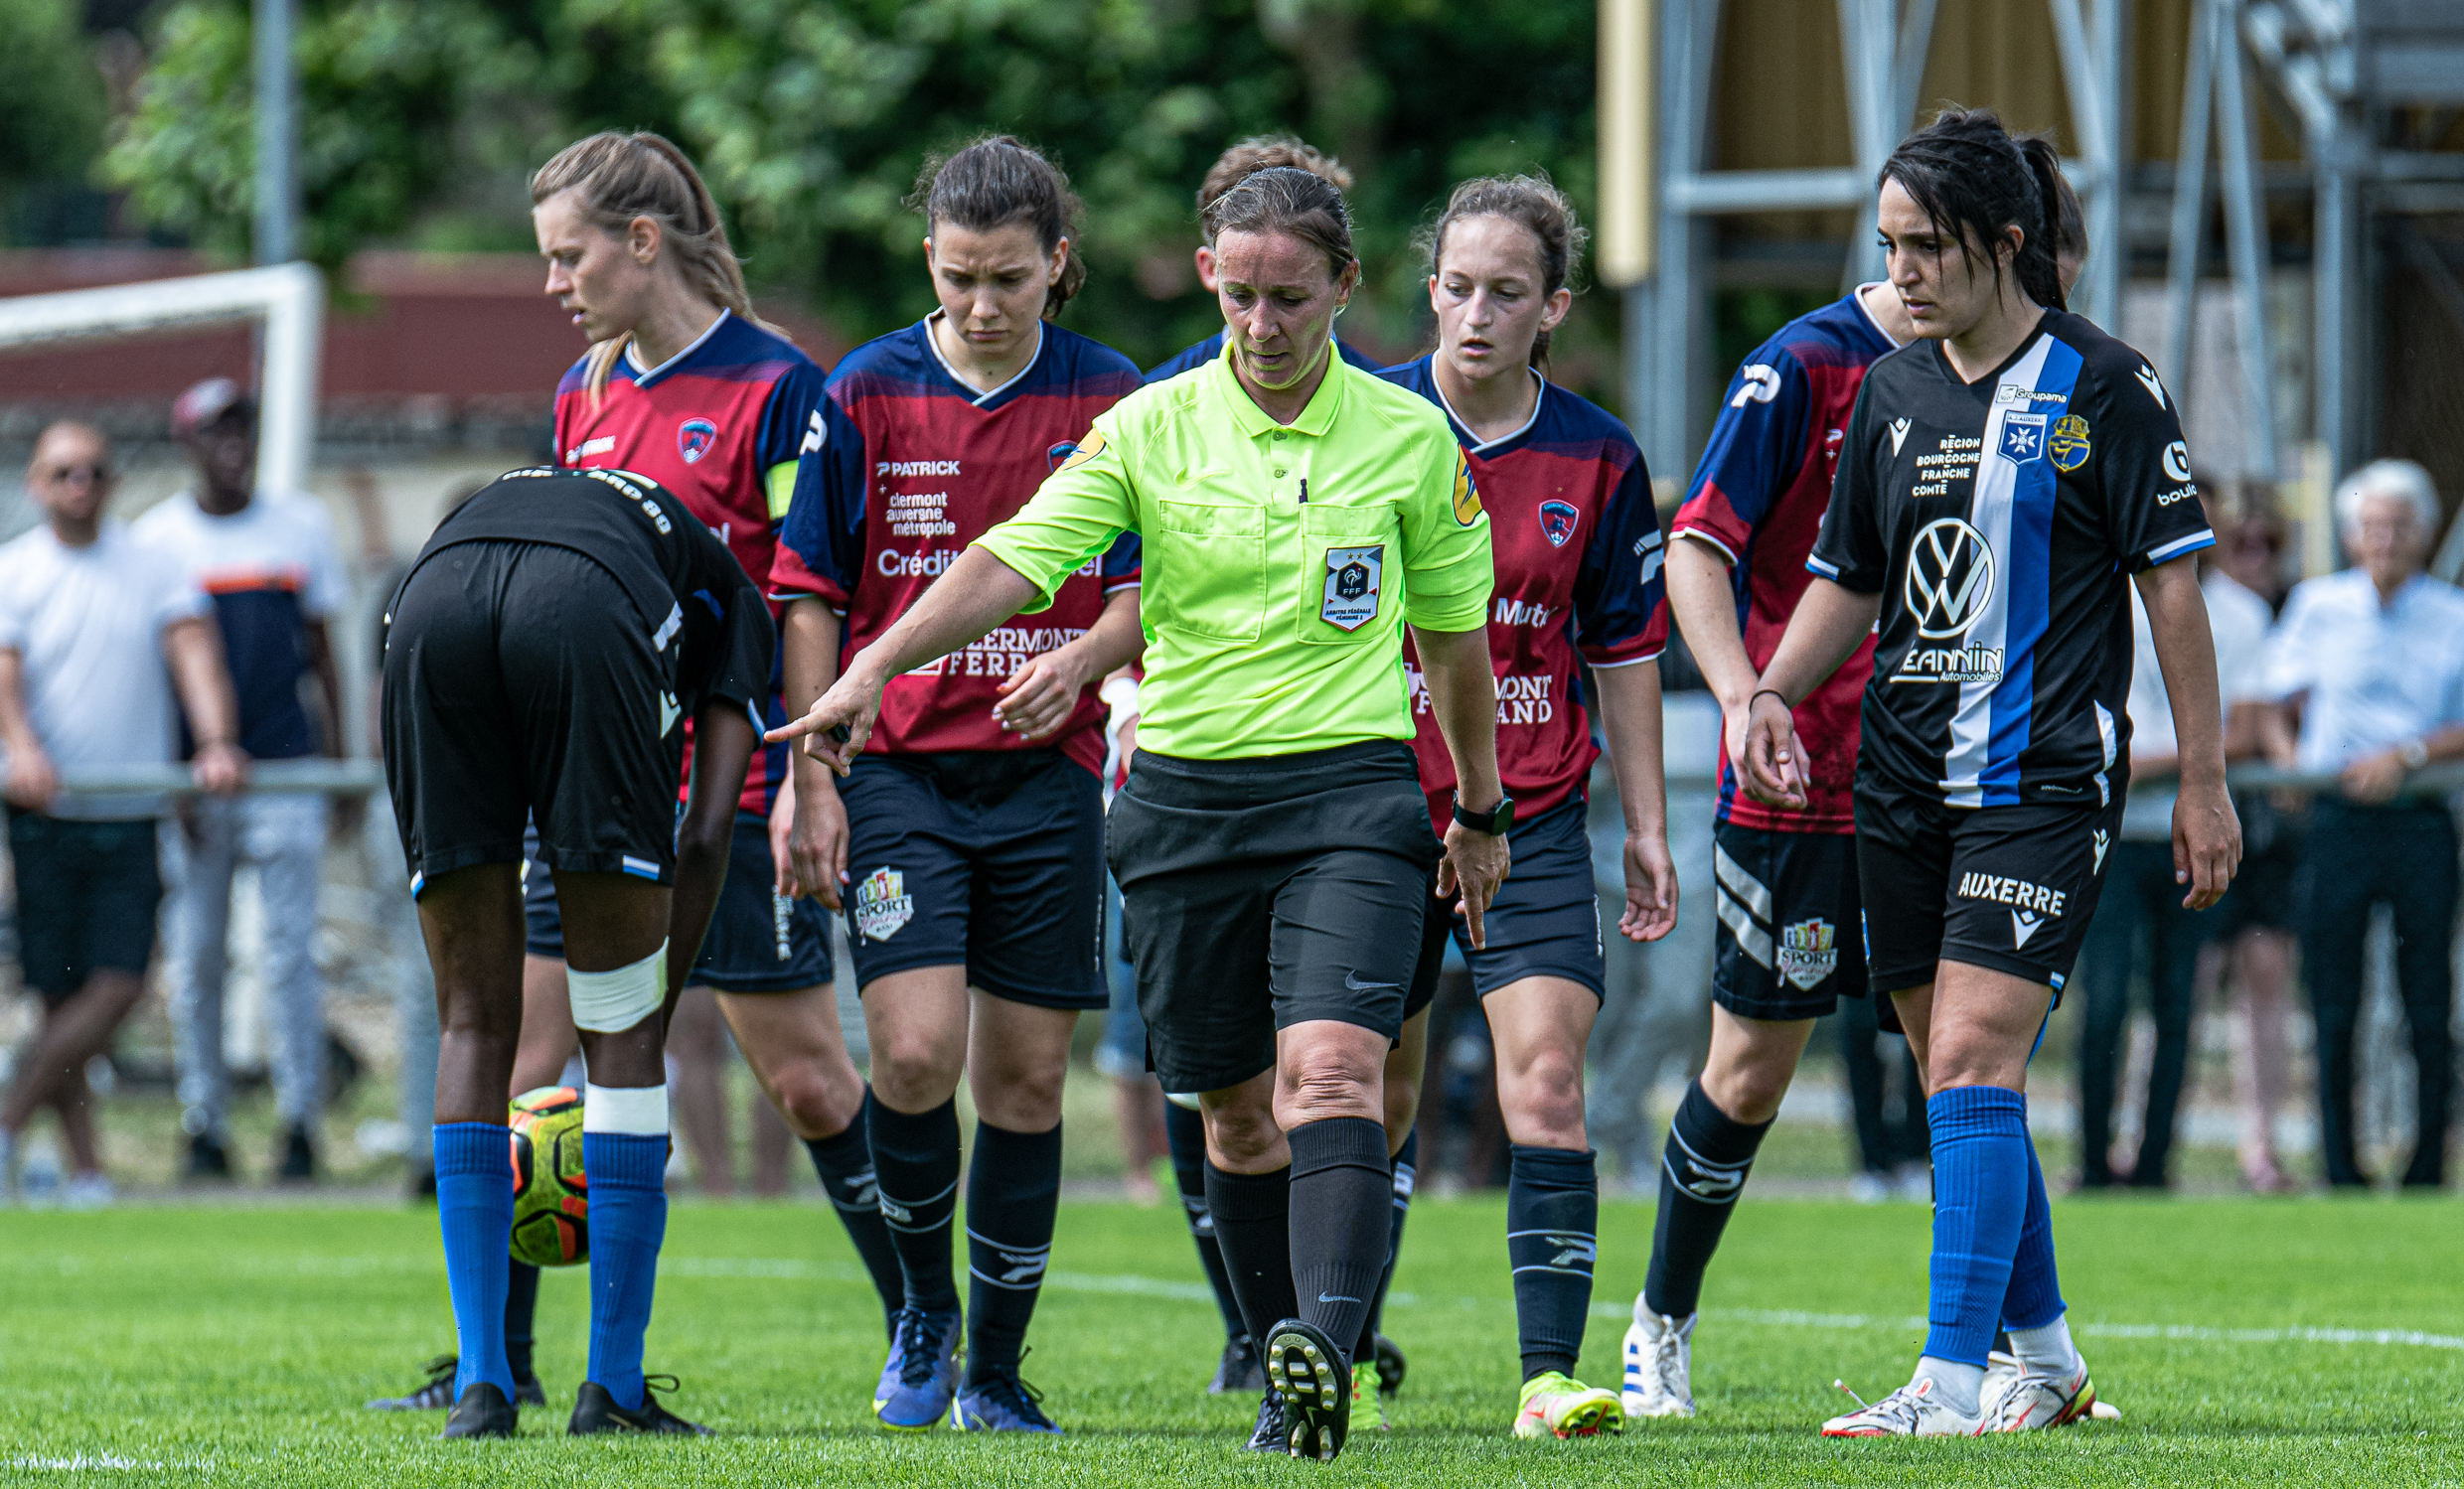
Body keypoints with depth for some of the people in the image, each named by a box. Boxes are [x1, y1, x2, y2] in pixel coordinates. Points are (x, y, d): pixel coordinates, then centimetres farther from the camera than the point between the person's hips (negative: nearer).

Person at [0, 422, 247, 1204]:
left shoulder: (156, 568, 8)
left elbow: (196, 654, -5)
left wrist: (216, 742, -23)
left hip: (132, 816, 2)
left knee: (118, 986, -9)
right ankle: (83, 1169, 3)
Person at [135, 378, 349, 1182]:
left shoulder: (301, 526, 9)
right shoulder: (157, 537, 4)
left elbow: (321, 655, 13)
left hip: (285, 765, 0)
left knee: (291, 950, -5)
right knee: (195, 958, 1)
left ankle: (300, 1123, -1)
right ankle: (204, 1125, 8)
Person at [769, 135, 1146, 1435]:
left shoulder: (1109, 401, 1)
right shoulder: (866, 396, -1)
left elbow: (1145, 591, 5)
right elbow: (809, 598, 2)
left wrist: (1078, 661, -16)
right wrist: (814, 776, -5)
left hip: (1047, 777, 1)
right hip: (900, 776, -1)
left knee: (1025, 1078, 3)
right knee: (914, 1051, -16)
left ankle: (996, 1369, 16)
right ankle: (925, 1308, 9)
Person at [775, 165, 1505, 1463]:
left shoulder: (1410, 440, 2)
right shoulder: (1149, 428, 1)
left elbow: (1453, 628, 14)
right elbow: (1015, 559, -8)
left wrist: (1480, 811, 22)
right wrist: (876, 665, -23)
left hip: (1351, 787, -2)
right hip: (1184, 794, 2)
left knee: (1330, 1067, -21)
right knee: (1237, 1110, 7)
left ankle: (1328, 1342, -35)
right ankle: (1292, 1390, 18)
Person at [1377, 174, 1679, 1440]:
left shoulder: (1595, 458, 1)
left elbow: (1625, 648, 9)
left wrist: (1648, 825, 8)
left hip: (1530, 816, 0)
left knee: (1546, 1081, -14)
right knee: (1371, 1094, 8)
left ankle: (1549, 1377, -16)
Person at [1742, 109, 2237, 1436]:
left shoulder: (2103, 386, -6)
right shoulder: (1891, 392, 10)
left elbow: (2171, 582, -4)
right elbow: (1846, 579, 18)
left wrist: (2202, 780, -5)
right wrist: (1771, 693, 0)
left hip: (2046, 780, -6)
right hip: (1904, 778, 6)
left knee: (1972, 1062, -16)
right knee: (1958, 1080, 10)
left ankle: (1954, 1381, -20)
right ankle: (2045, 1360, 23)